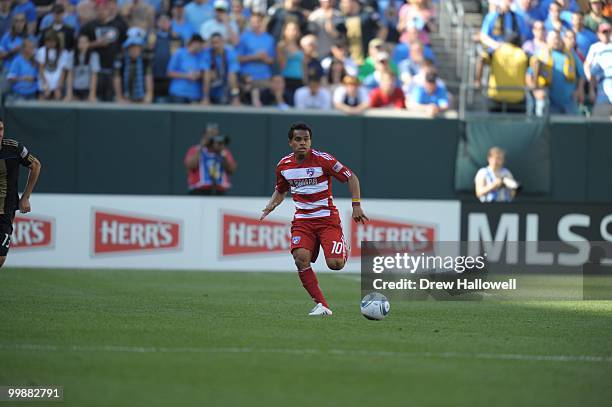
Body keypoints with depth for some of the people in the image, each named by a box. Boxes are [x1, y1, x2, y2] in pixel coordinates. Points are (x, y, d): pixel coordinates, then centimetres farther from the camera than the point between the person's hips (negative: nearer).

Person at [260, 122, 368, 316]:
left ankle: (344, 251, 24)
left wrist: (356, 205, -11)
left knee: (335, 264, -18)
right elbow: (281, 190, 23)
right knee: (301, 258, -24)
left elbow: (351, 178, -3)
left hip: (327, 218, -3)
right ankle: (321, 305, -15)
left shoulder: (322, 159, -11)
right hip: (302, 220, 3)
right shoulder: (283, 165, 3)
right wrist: (270, 206, 4)